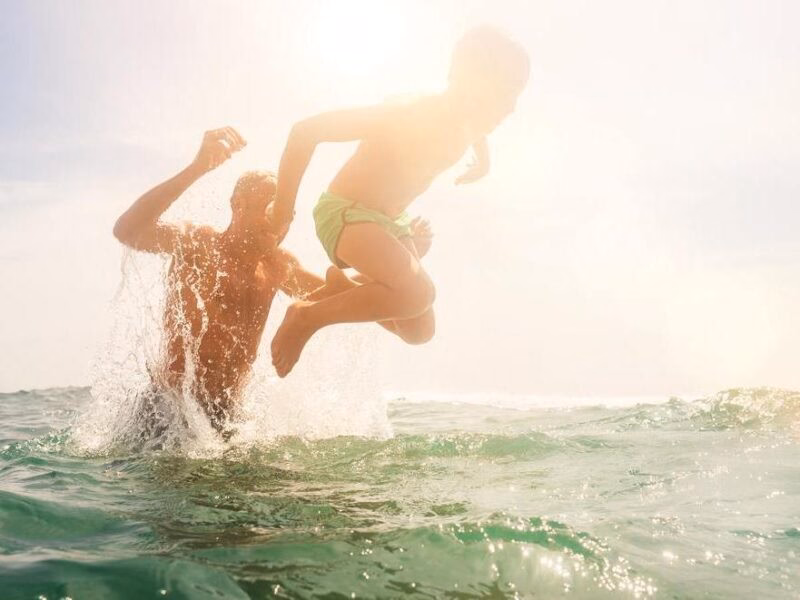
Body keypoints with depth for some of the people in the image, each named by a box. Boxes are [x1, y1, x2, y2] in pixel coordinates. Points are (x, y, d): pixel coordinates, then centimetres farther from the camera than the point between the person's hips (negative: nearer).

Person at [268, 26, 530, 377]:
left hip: (391, 222, 8)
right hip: (345, 212, -8)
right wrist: (283, 208, -19)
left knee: (419, 332, 8)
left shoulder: (467, 130, -5)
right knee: (418, 292, -33)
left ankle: (342, 290, 30)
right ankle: (307, 317, -16)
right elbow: (305, 131, -26)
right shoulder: (406, 117, -29)